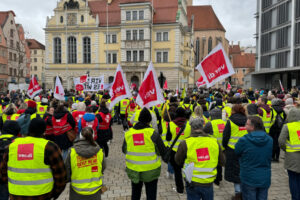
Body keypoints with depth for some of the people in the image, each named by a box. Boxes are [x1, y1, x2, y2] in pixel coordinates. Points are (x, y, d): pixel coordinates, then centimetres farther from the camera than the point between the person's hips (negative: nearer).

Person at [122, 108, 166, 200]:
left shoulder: (128, 133, -6)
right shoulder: (153, 133, -17)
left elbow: (124, 150, 5)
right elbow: (162, 152, -13)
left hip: (133, 170, 3)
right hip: (151, 171, -3)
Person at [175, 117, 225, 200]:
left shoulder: (185, 144, -15)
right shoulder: (214, 141, -7)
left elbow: (178, 162, 0)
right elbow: (222, 162, 4)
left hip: (192, 183, -2)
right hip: (209, 183, 2)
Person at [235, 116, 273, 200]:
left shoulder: (244, 140, -21)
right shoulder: (270, 140, -5)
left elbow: (236, 152, -4)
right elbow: (271, 156, 8)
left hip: (249, 179, -4)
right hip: (265, 179, 4)